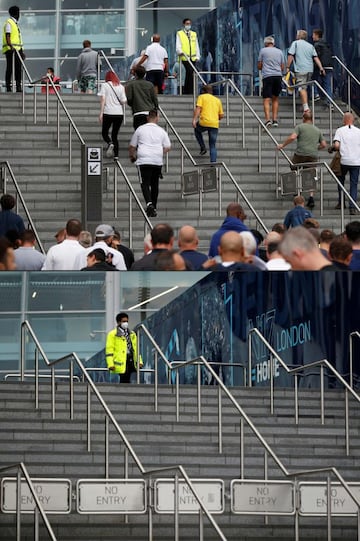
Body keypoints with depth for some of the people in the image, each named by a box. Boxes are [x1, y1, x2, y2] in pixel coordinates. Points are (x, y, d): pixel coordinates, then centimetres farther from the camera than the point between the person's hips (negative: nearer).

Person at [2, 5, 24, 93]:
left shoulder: (16, 23, 23)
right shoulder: (9, 23, -5)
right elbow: (7, 36, -16)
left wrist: (21, 50, 24)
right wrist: (10, 46, -30)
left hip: (17, 49, 9)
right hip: (10, 49, -9)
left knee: (18, 69, 5)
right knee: (10, 68, -9)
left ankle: (18, 87, 6)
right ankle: (8, 87, -10)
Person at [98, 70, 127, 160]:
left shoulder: (104, 85, 1)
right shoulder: (121, 87, 7)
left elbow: (103, 99, -7)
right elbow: (123, 101, 4)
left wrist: (101, 113, -9)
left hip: (108, 113, -3)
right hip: (119, 113, 3)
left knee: (104, 132, 11)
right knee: (115, 134, 12)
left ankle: (110, 143, -21)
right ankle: (116, 154, 1)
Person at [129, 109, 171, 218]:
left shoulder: (140, 129, 4)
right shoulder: (161, 131, 7)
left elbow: (132, 146, 9)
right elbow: (167, 147, 7)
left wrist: (132, 156, 27)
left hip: (143, 161, -2)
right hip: (157, 161, 2)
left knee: (145, 183, -6)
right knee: (154, 184, 14)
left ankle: (149, 203, -28)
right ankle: (153, 208, 18)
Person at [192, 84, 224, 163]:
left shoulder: (201, 97, 9)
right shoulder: (217, 100, 20)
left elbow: (198, 109, -8)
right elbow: (221, 115, 19)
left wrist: (194, 119, -16)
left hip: (204, 122, -3)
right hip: (215, 124, 3)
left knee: (197, 130, 31)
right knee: (213, 146, 9)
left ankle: (203, 148, 18)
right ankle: (213, 162, -5)